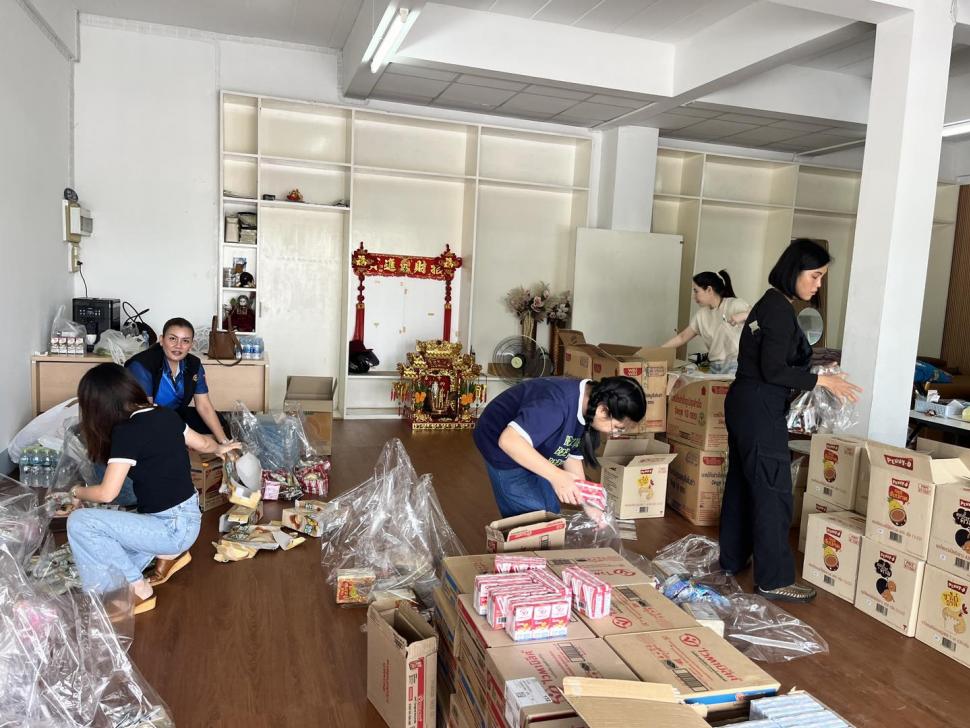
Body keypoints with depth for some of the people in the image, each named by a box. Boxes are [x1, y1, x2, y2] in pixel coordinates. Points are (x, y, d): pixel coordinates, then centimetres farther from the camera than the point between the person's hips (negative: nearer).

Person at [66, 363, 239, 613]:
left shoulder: (126, 431, -21)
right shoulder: (164, 414, 2)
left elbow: (107, 494, -19)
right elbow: (202, 443, 18)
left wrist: (77, 492, 4)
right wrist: (220, 448, 41)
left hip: (173, 528, -9)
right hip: (189, 518, 9)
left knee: (79, 523, -10)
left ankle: (137, 590, -2)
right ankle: (167, 554, 15)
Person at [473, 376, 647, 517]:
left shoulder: (588, 407, -9)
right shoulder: (556, 403, -37)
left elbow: (572, 457, 2)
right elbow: (509, 441, -44)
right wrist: (556, 476, -46)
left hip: (533, 455, 9)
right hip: (504, 451, -8)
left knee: (551, 515, 15)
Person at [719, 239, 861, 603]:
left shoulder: (768, 303, 14)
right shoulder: (780, 310, -15)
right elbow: (773, 370, -20)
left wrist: (802, 380, 15)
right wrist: (822, 380, -13)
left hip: (744, 402, 10)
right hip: (760, 409, -10)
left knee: (741, 482, 16)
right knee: (773, 492, -4)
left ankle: (732, 559, 28)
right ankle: (774, 580, 4)